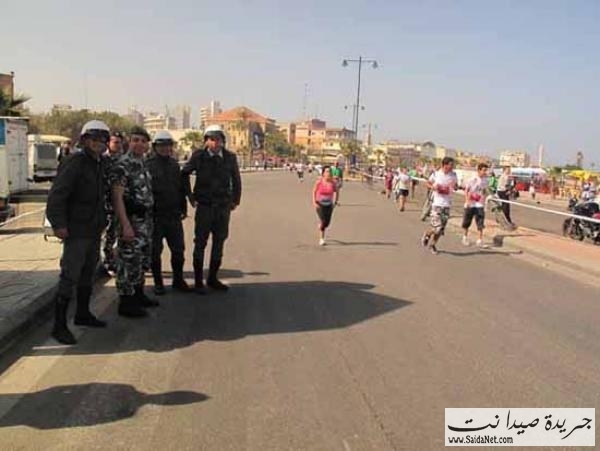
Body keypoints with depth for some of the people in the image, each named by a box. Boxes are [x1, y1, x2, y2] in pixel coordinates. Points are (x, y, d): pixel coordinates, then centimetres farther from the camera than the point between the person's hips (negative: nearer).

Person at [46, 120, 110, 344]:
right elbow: (56, 195, -20)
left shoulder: (100, 164, 13)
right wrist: (58, 224, -26)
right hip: (76, 232, -9)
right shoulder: (74, 162, -14)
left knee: (88, 274, 18)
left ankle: (83, 314, 33)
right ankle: (59, 325, 1)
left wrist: (102, 221, 16)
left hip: (94, 231, 9)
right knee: (69, 277, -7)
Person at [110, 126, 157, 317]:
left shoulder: (142, 164, 13)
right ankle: (126, 302, 6)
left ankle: (138, 294, 31)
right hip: (132, 219, -9)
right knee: (129, 261, -3)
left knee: (142, 260, 18)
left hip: (145, 219, 9)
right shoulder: (123, 165, -14)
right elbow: (117, 197, -19)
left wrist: (148, 219, 16)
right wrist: (126, 225, -25)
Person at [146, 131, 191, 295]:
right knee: (155, 251, 7)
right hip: (155, 216, -5)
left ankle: (178, 280, 24)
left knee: (178, 249, 9)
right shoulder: (148, 165, -7)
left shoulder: (174, 164, 11)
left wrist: (183, 207, 14)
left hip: (174, 215, 5)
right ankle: (158, 283, 19)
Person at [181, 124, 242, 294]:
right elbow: (184, 174, 7)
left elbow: (236, 180, 14)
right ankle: (198, 281, 10)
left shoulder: (230, 157, 1)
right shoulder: (198, 157, -5)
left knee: (219, 243, 8)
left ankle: (212, 278, 22)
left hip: (223, 207, 3)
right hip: (204, 206, -3)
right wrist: (190, 197, 4)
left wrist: (235, 200, 10)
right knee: (200, 243, 1)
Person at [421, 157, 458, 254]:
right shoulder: (436, 174, -5)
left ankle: (433, 244, 26)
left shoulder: (453, 175, 3)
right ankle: (426, 235, 21)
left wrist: (454, 186, -10)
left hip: (447, 204, 4)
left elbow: (455, 186, 14)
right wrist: (433, 187, -11)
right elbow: (428, 183, 10)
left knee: (441, 228, 6)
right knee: (437, 227, -11)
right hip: (437, 203, -4)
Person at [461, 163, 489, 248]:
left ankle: (480, 241, 2)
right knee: (466, 223, 10)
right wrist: (467, 201, -12)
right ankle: (465, 238, 29)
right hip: (470, 204, -2)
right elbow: (466, 191, -5)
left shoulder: (486, 181, 0)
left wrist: (483, 198, 1)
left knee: (481, 224, -4)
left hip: (479, 205, 2)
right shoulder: (473, 180, -12)